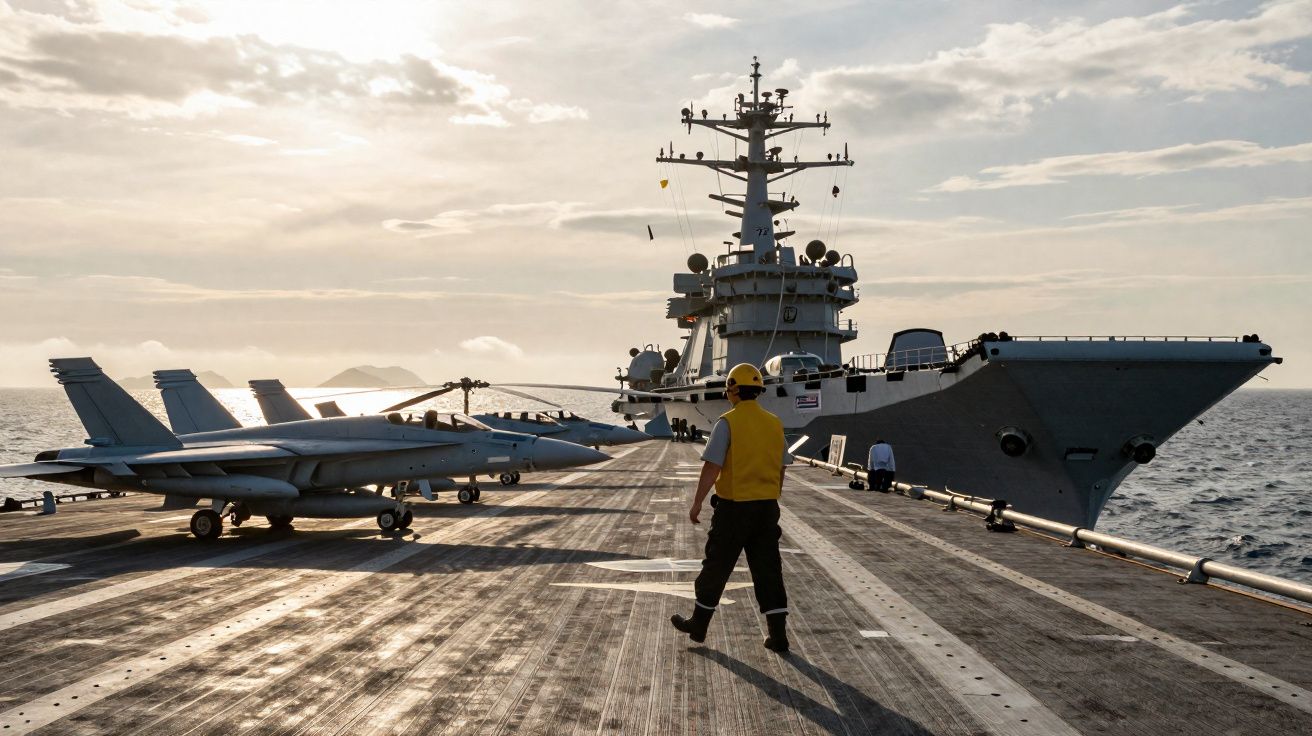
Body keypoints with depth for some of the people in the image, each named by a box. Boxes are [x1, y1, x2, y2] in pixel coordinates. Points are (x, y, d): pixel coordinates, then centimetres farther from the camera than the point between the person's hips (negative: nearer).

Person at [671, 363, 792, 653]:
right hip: (767, 508, 5)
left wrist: (697, 503, -8)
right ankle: (778, 634, 4)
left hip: (733, 508, -5)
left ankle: (698, 625, 22)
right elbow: (781, 469, 13)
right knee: (768, 569, 7)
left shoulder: (727, 423, -12)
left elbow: (712, 468, -16)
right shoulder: (774, 424, 6)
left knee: (717, 566, 9)